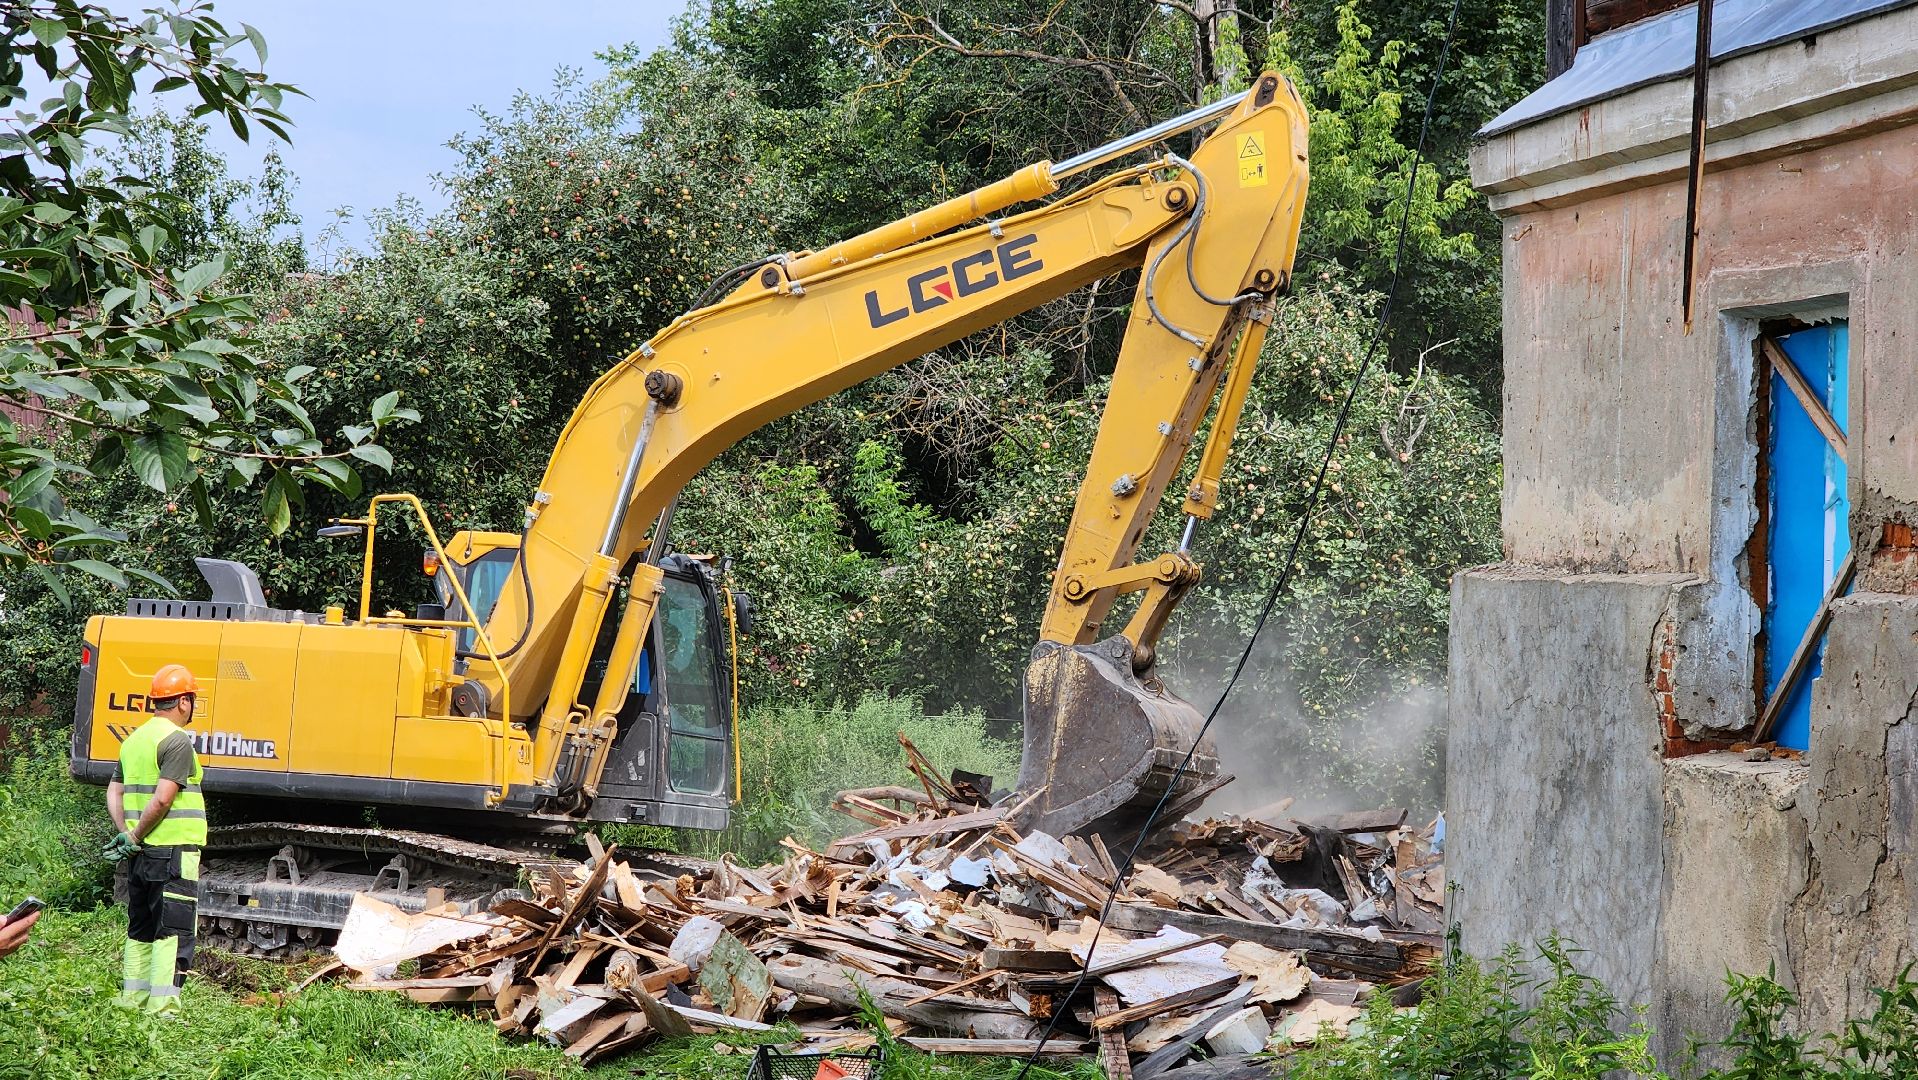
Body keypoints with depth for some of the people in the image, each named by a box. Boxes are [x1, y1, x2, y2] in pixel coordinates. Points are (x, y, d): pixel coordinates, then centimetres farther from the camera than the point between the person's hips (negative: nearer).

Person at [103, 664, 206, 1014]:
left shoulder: (134, 739, 14)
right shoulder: (177, 740, -13)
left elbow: (114, 792, 14)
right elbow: (163, 799, -21)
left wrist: (125, 834, 5)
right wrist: (135, 836, -10)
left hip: (141, 854, 9)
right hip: (174, 852, -8)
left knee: (140, 932, 16)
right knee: (173, 933, -6)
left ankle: (132, 1001, 21)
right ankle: (162, 1009, -10)